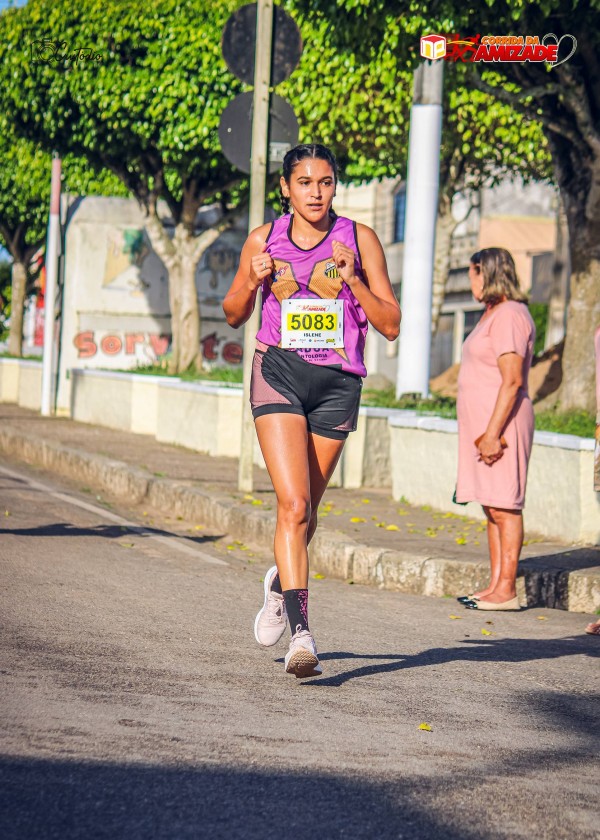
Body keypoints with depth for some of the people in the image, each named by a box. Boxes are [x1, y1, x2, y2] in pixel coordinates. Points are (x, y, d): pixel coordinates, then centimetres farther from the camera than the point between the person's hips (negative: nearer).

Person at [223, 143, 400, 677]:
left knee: (306, 507, 13)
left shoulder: (359, 240, 1)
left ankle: (281, 583, 45)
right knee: (292, 504, -16)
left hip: (337, 384, 1)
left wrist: (352, 280, -13)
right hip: (279, 375, -1)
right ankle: (301, 633, -20)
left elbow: (391, 324, 1)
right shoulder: (264, 240, 3)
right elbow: (234, 316, 14)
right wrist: (254, 280, -6)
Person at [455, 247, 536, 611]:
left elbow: (512, 380, -20)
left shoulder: (509, 315, -14)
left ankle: (507, 591, -8)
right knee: (492, 507, 9)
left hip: (502, 422, -10)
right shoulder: (493, 314, 18)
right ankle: (496, 586, 11)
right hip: (486, 423, 10)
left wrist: (493, 432, -23)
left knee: (504, 506, -9)